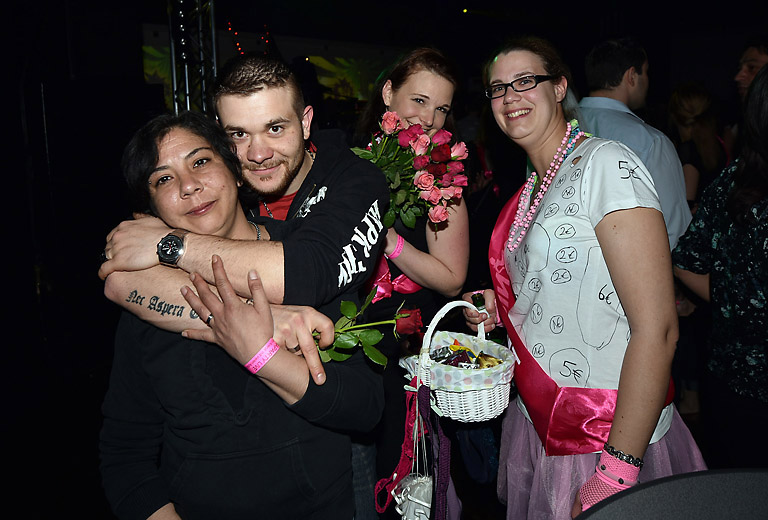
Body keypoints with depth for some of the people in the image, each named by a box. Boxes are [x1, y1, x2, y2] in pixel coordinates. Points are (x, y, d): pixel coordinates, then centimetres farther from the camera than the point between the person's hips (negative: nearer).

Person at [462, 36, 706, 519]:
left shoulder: (607, 163, -17)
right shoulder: (533, 188, 8)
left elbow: (656, 328, -23)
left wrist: (614, 472, -23)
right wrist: (502, 309, 1)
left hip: (613, 439, -8)